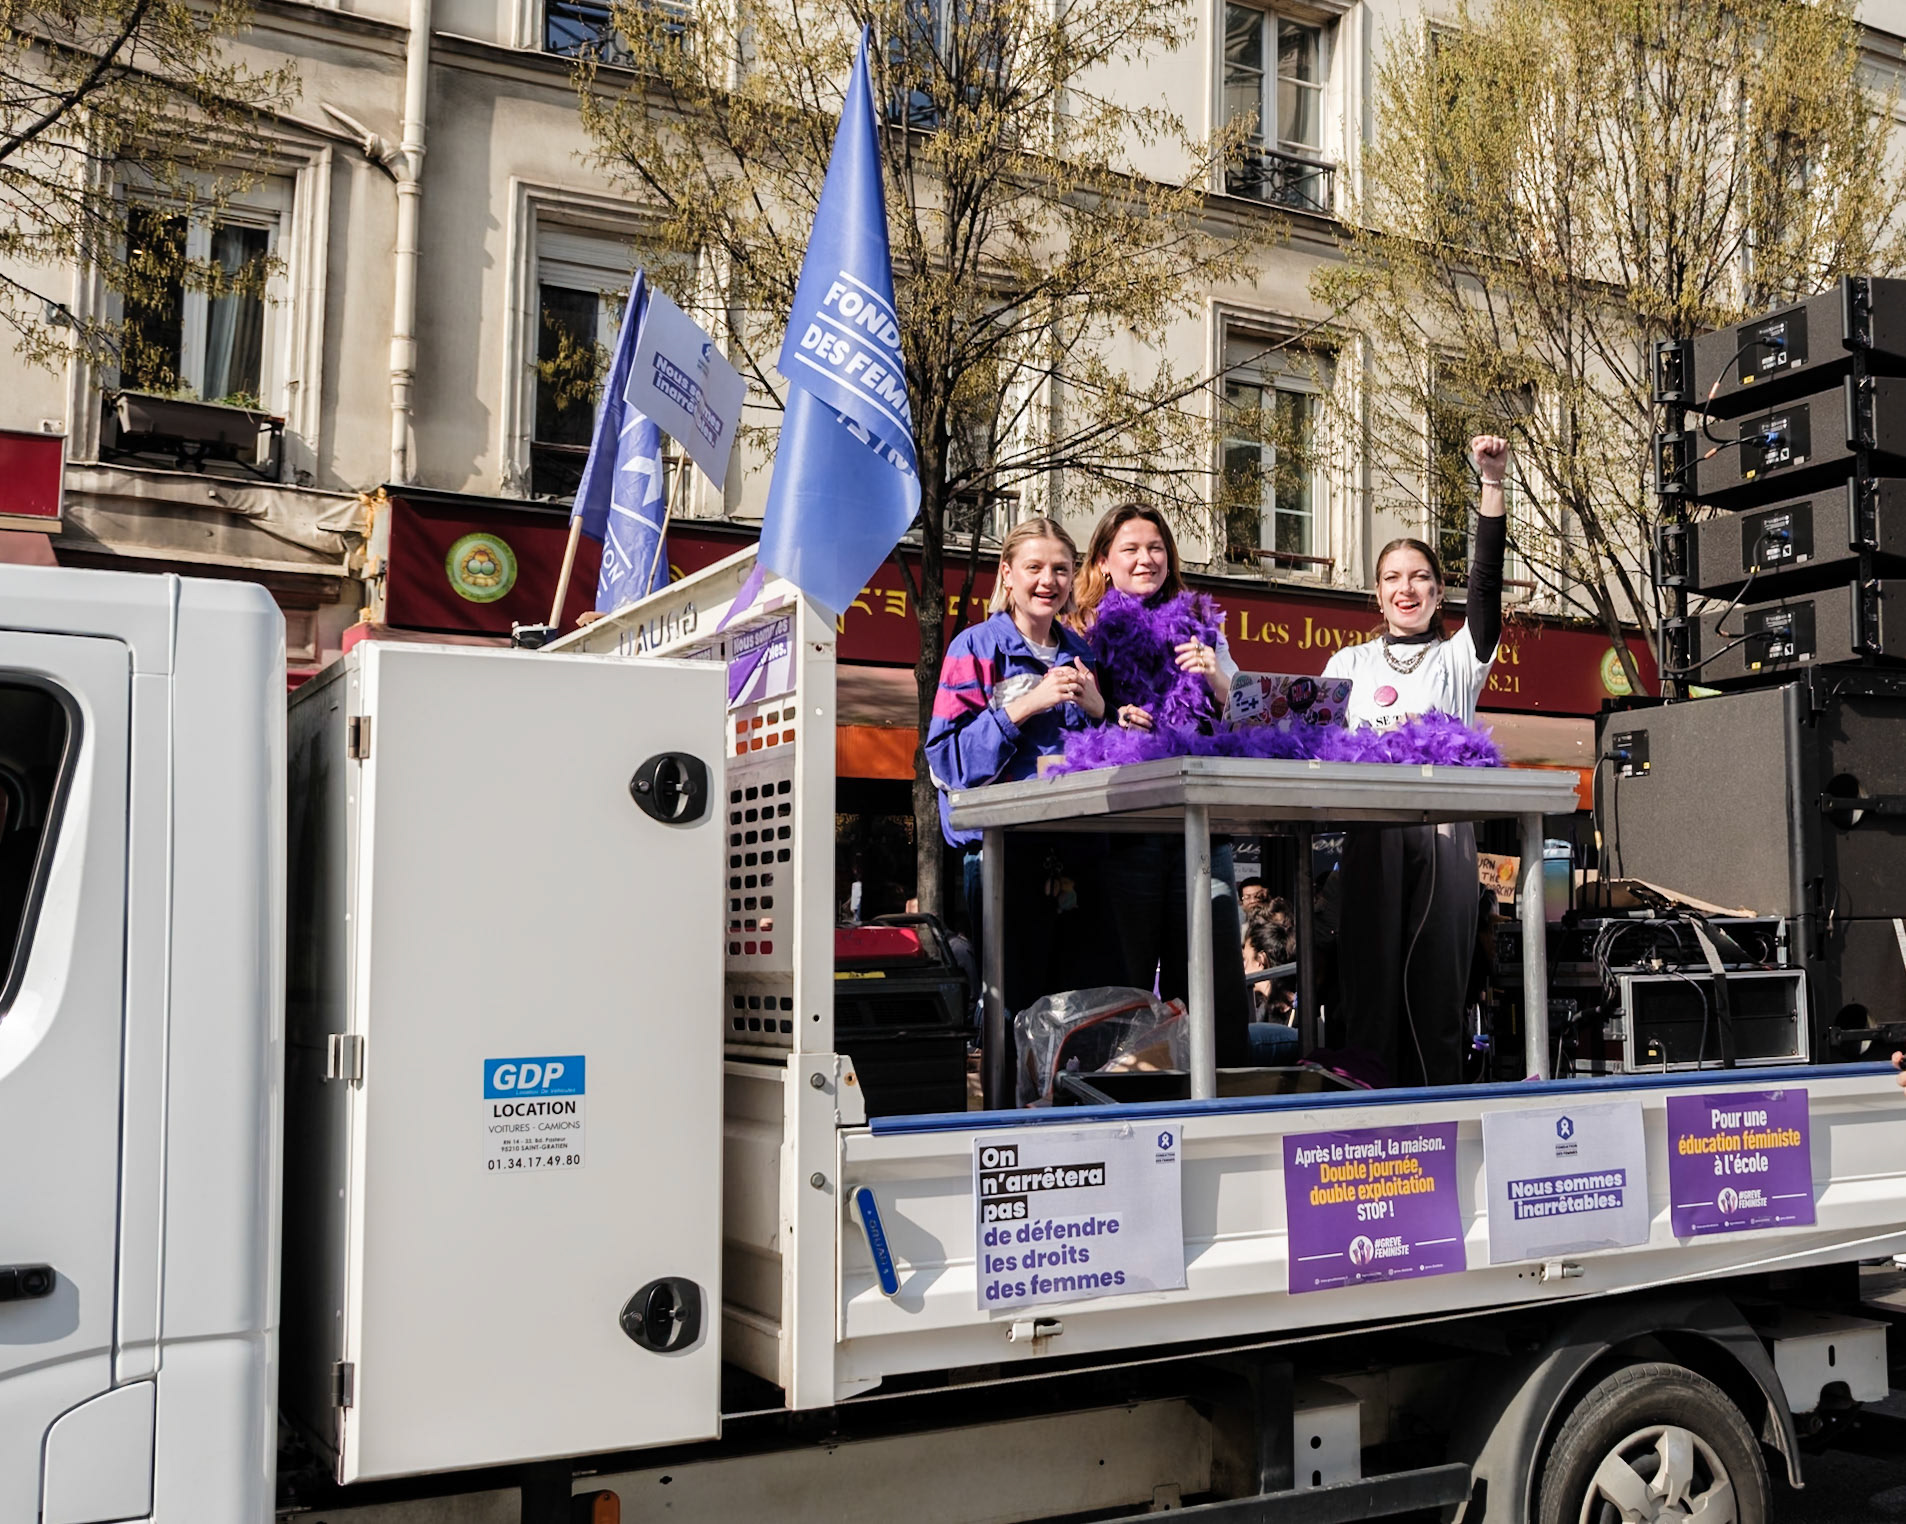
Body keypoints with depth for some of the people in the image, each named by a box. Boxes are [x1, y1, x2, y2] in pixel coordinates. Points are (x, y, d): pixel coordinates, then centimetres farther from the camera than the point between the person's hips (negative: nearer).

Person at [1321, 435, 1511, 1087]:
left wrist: (1493, 484, -6)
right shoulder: (1350, 663, 19)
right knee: (1371, 980, -5)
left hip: (1444, 831, 0)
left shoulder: (1458, 658, 15)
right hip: (1369, 832, 0)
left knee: (1438, 984, -2)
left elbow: (1486, 582, 2)